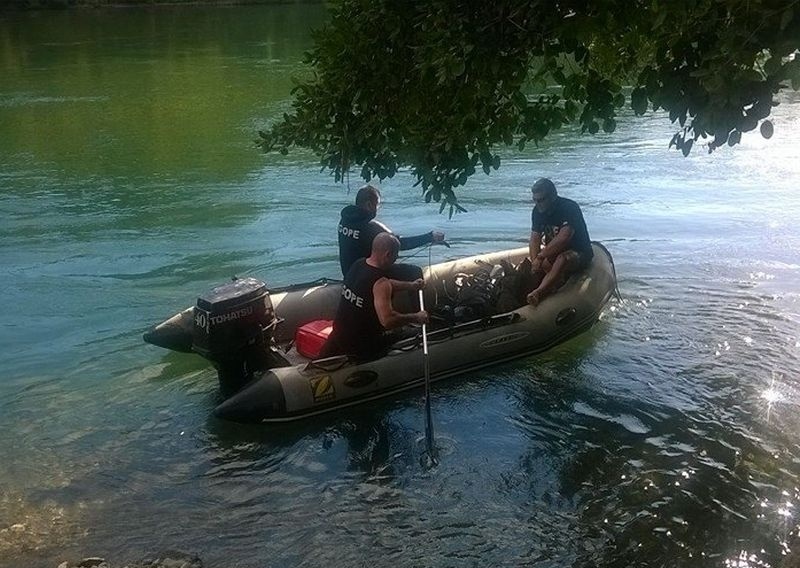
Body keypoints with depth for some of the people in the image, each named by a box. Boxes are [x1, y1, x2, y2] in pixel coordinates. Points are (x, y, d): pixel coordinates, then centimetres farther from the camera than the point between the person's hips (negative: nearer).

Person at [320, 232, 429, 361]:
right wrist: (416, 318, -22)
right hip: (362, 347, -8)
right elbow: (387, 320, -36)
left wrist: (411, 285, 17)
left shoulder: (358, 264, -2)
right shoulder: (380, 283, -27)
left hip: (339, 334, 8)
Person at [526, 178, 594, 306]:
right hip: (555, 252, 9)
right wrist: (535, 262, -23)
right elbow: (534, 240, -5)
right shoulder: (538, 211, -2)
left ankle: (538, 294, -59)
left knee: (562, 260, -39)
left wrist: (540, 257, -31)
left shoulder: (570, 208, -23)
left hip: (578, 252, -9)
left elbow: (563, 239, -33)